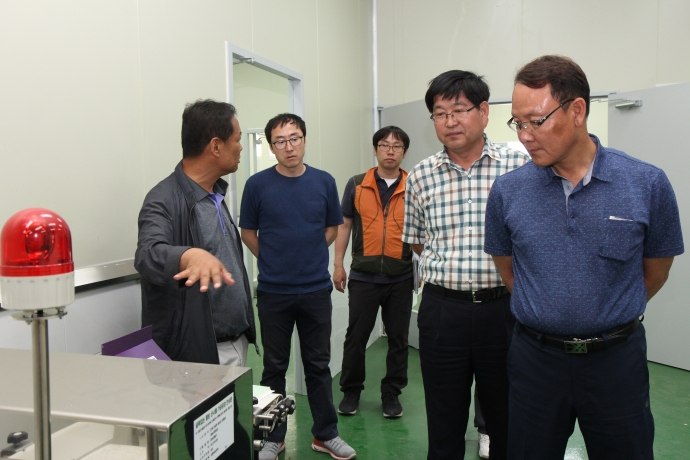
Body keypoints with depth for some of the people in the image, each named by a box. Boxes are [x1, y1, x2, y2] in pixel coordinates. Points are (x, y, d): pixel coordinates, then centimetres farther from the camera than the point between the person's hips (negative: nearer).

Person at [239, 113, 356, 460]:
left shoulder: (324, 182, 1)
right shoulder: (258, 184, -5)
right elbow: (248, 232, 5)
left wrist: (309, 258, 7)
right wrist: (273, 262, 7)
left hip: (316, 289, 1)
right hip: (273, 292, -1)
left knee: (318, 365, 11)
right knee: (274, 367, 11)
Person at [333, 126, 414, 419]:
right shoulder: (357, 185, 5)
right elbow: (344, 225, 8)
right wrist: (338, 264, 3)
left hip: (401, 277, 1)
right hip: (363, 276, 0)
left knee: (398, 338, 10)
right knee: (356, 337, 7)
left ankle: (391, 393, 26)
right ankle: (351, 391, 25)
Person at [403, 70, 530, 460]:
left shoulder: (519, 166, -3)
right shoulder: (421, 176, 3)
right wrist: (448, 273, 7)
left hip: (505, 307, -1)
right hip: (442, 311, 2)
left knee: (509, 424, 15)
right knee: (444, 427, 14)